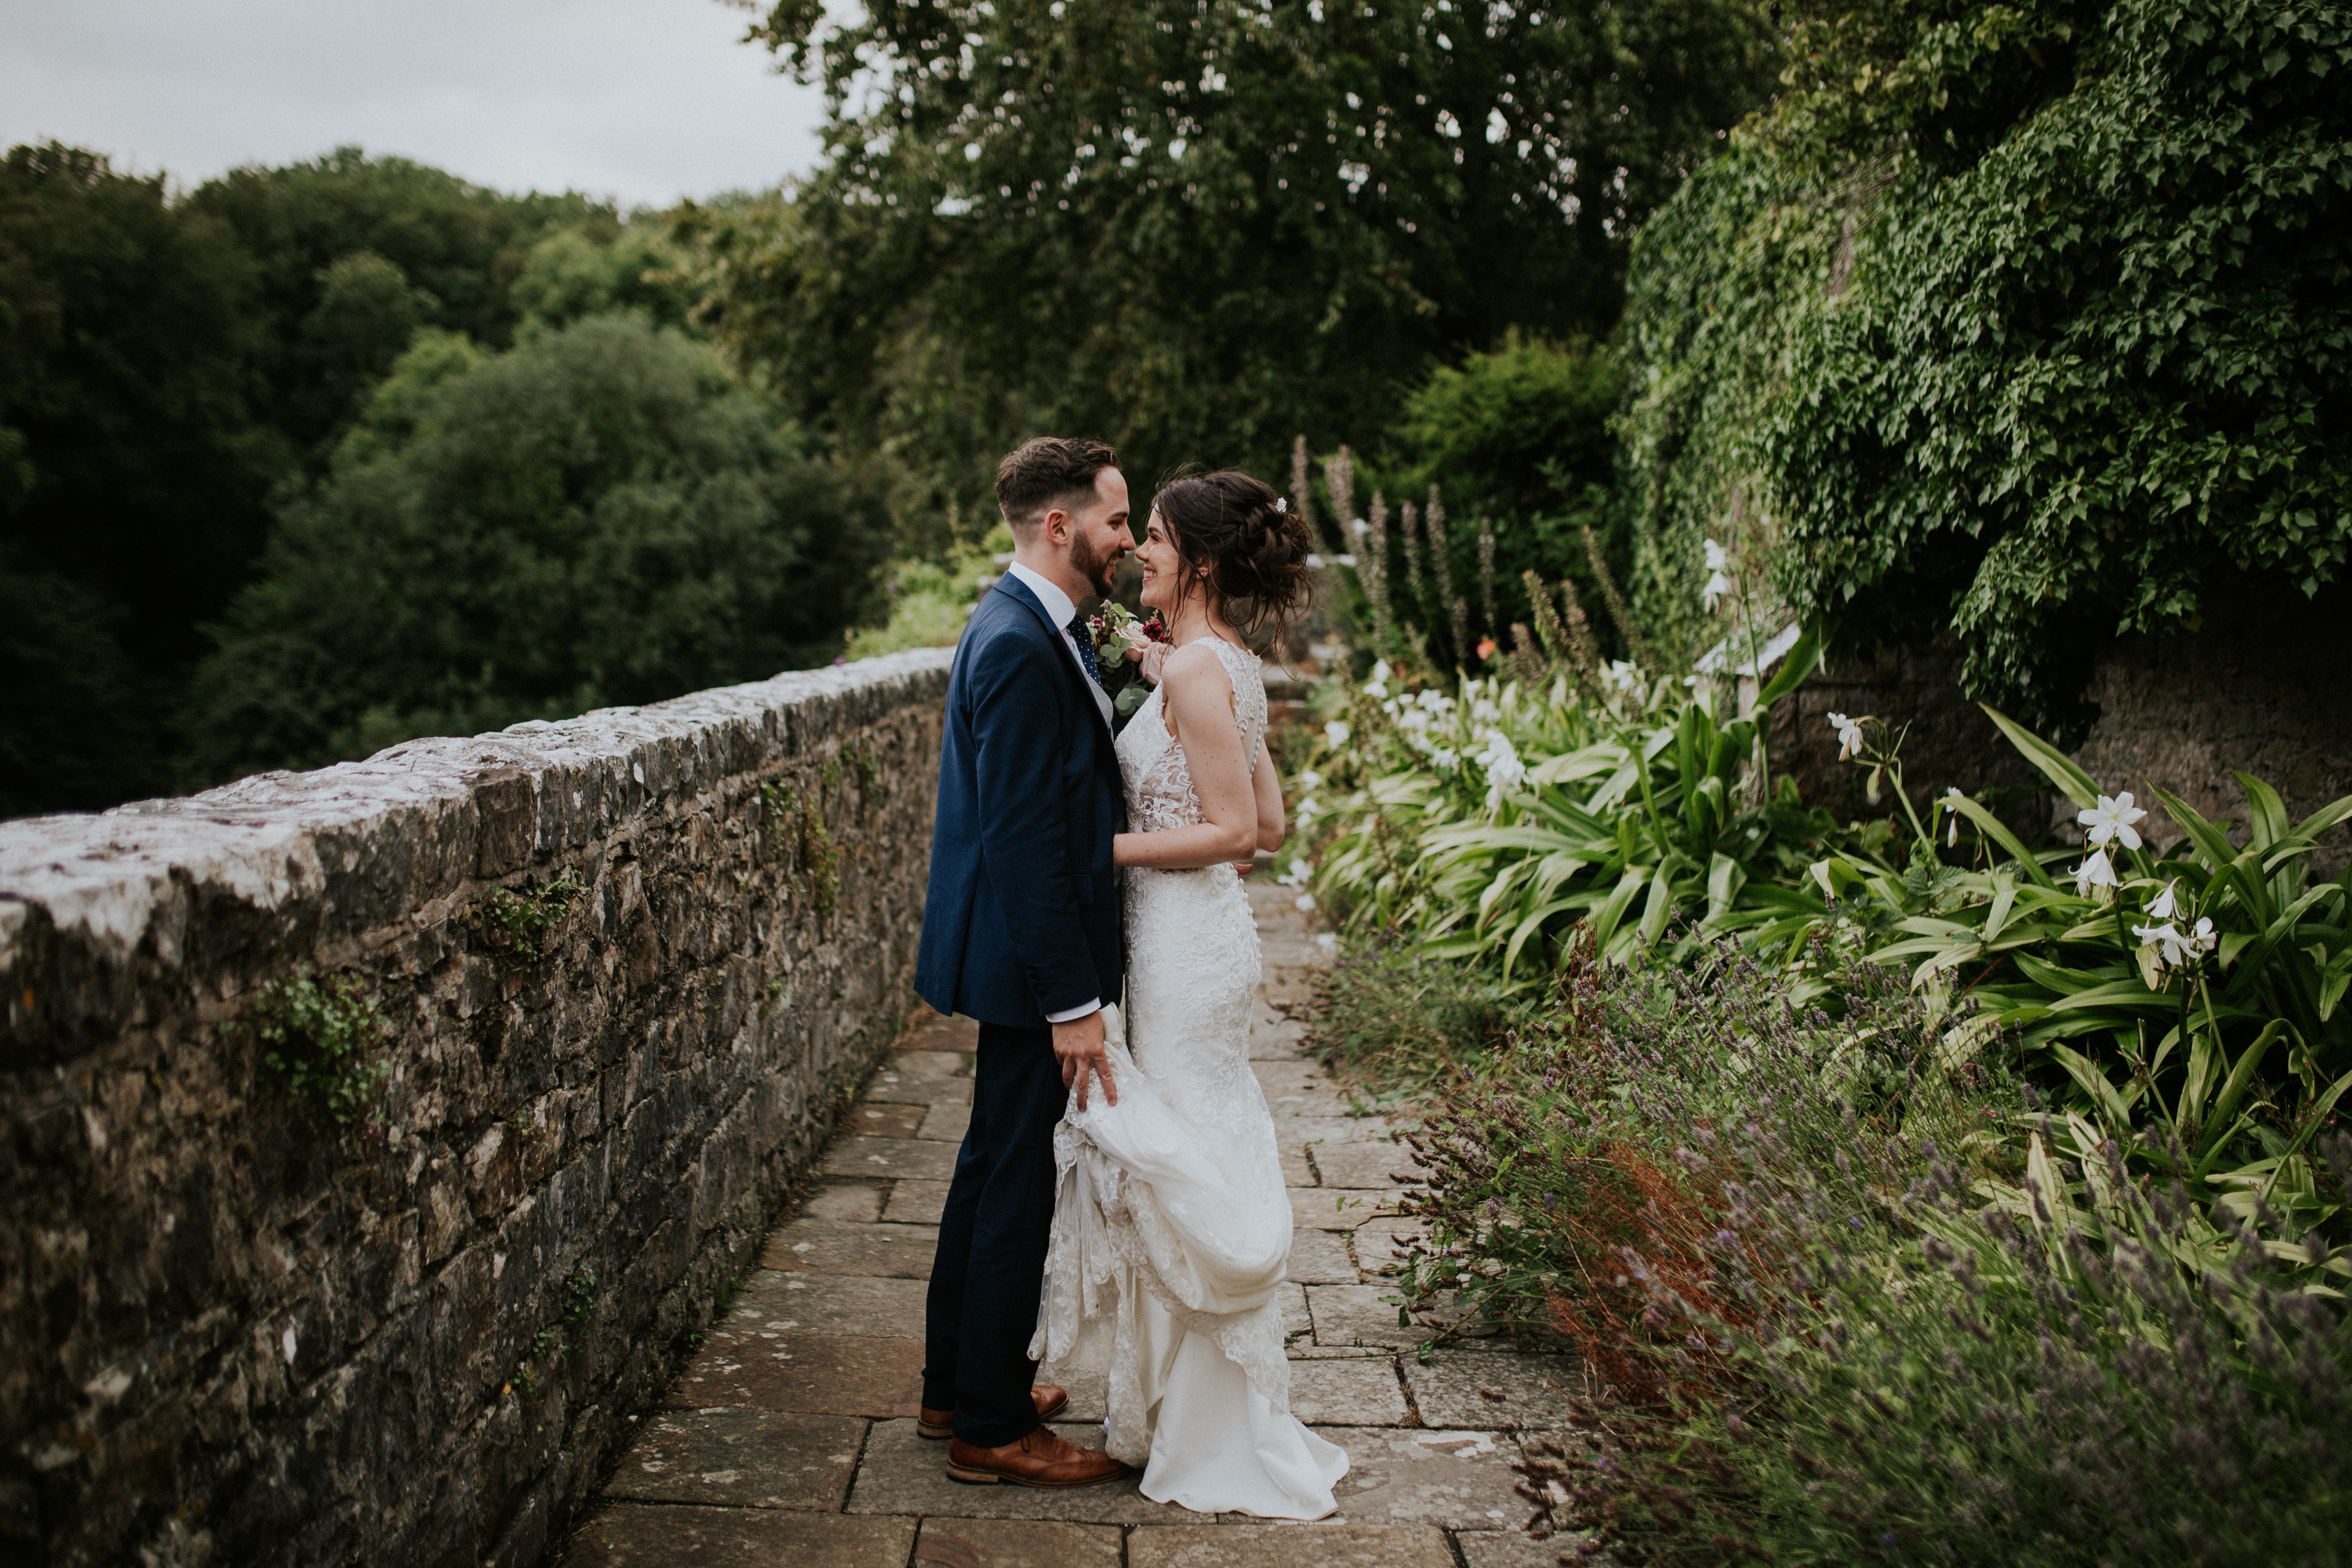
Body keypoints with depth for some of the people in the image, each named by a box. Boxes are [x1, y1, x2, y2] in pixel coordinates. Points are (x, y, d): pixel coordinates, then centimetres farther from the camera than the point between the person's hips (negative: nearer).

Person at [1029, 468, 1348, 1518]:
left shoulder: (1195, 669, -18)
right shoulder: (1227, 665, 11)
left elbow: (1236, 830, -20)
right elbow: (1269, 824, 13)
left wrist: (1104, 848, -16)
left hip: (1185, 936, -10)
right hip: (1199, 929, 10)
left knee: (1184, 1163, 1)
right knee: (1195, 1163, 17)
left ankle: (1214, 1442, 16)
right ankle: (1187, 1406, 30)